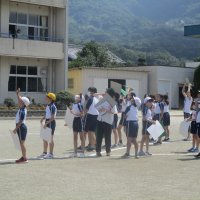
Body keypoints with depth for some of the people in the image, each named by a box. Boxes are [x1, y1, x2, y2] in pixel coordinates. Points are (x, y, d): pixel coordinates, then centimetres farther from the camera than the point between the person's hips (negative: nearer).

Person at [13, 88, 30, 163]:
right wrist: (17, 94, 23)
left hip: (21, 127, -10)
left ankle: (24, 158, -7)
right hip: (21, 127, 10)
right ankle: (23, 157, 18)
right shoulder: (22, 109, 7)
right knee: (21, 143, 13)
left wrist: (16, 129, -20)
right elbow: (20, 100, 23)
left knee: (22, 143, -8)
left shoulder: (22, 111, -19)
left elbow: (20, 121, -21)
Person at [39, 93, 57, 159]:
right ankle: (44, 152, 24)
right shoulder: (47, 106, 10)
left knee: (50, 138, -1)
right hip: (47, 122, 9)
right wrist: (43, 118, 3)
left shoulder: (53, 107, -17)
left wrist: (47, 123, -24)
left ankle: (51, 154, 8)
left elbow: (53, 117, -21)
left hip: (51, 123, -9)